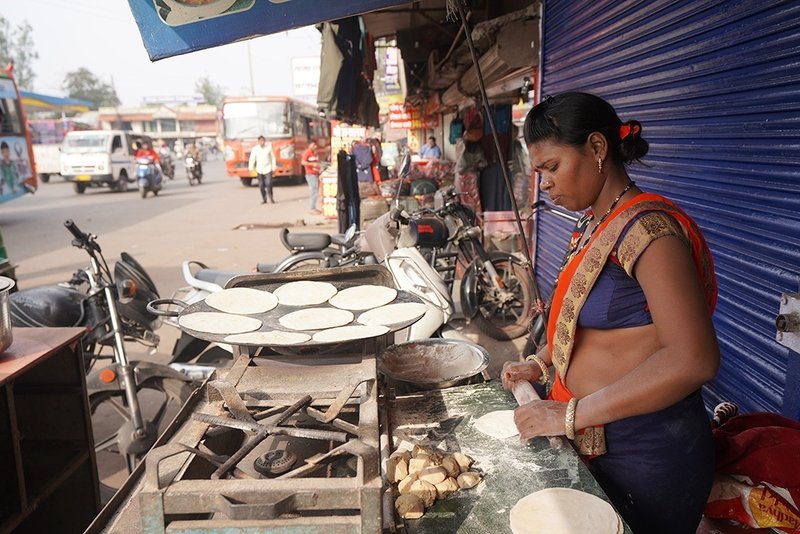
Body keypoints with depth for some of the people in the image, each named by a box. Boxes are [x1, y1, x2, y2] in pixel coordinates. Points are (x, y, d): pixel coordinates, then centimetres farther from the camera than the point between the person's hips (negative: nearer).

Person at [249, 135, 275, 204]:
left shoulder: (269, 147, -5)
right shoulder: (255, 149, -5)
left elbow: (273, 157, 2)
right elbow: (252, 159, -3)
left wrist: (274, 167, 3)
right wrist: (251, 168, -9)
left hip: (268, 169, -1)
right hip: (259, 170, 1)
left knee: (269, 184, -10)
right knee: (261, 185, 5)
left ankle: (270, 197, 10)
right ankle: (264, 199, 17)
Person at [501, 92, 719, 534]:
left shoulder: (646, 226, -22)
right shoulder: (591, 225, 6)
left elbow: (694, 359, -29)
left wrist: (572, 414, -25)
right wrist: (541, 363, 5)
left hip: (645, 459, -8)